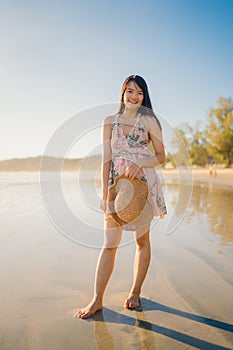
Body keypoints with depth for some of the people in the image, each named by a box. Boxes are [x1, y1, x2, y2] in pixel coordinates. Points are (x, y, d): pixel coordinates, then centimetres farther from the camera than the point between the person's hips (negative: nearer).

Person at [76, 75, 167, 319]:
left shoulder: (149, 120, 4)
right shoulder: (110, 121, 9)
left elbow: (161, 156, 4)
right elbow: (106, 159, 3)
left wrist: (140, 163, -15)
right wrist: (105, 193, -4)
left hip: (143, 184, -1)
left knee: (142, 241, 8)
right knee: (109, 243, 1)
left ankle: (135, 292, 25)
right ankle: (97, 300, 10)